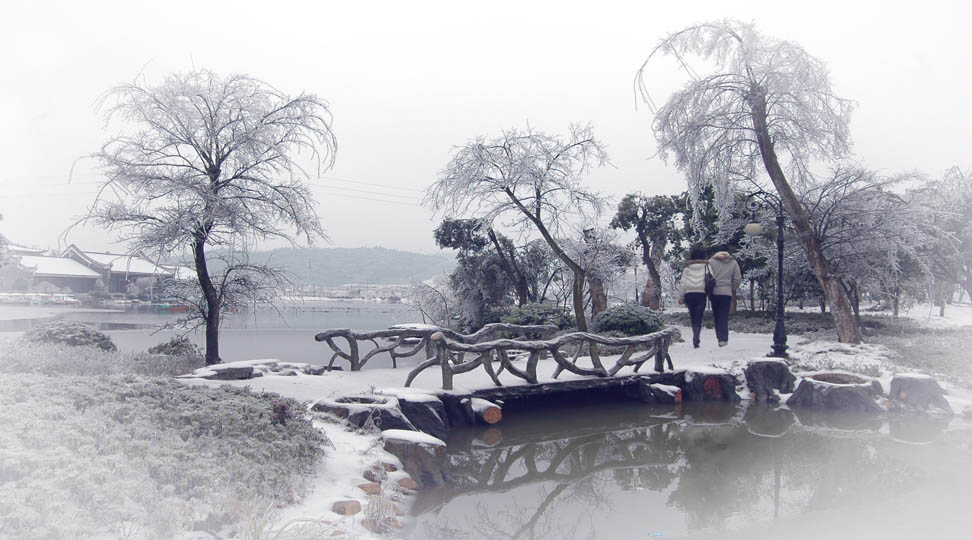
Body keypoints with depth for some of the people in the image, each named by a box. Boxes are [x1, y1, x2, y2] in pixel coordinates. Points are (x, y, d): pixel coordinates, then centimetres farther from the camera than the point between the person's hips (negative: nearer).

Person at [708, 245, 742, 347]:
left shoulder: (711, 262, 1)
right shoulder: (733, 263, 8)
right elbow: (738, 279, 6)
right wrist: (733, 289, 22)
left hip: (714, 292, 0)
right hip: (727, 293, 1)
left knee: (716, 316, 10)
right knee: (724, 316, 0)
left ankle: (720, 337, 12)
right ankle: (723, 339, -10)